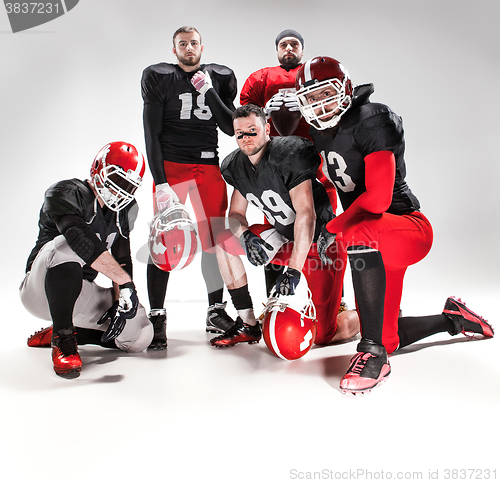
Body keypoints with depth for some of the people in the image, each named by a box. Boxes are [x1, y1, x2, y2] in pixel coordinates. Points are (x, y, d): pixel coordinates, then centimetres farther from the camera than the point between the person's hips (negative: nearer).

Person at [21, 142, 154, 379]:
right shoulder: (66, 193, -16)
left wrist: (119, 301, -13)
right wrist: (125, 281, -34)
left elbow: (122, 259, 2)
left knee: (141, 336, -6)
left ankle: (55, 333, 10)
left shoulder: (123, 211, 6)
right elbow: (84, 243, -33)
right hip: (40, 288, -7)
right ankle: (62, 340, -28)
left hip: (82, 292, 7)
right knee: (65, 245, -37)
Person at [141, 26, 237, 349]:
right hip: (171, 166, -3)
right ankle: (157, 317, -1)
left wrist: (209, 92, -8)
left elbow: (230, 127, 4)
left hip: (209, 168, 3)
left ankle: (216, 311, 16)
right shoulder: (159, 78, 1)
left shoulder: (220, 78, 10)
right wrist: (160, 184, -13)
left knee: (214, 239, 3)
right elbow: (152, 135, -5)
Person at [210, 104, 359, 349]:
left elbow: (306, 215, -30)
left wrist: (293, 270, -36)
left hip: (320, 241, -7)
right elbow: (235, 214, 7)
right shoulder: (236, 166, 1)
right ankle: (248, 325, 7)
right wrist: (247, 237, -18)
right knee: (225, 240, 0)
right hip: (284, 237, 8)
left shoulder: (288, 154, -24)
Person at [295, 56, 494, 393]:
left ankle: (374, 354, -32)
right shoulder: (320, 131, 9)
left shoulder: (373, 122, -16)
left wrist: (331, 229, -17)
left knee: (360, 235, -42)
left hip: (410, 228, -8)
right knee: (387, 337, 9)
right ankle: (453, 318, 38)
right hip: (375, 242, 8)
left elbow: (377, 199, -26)